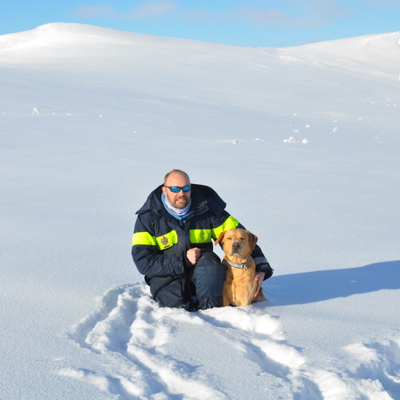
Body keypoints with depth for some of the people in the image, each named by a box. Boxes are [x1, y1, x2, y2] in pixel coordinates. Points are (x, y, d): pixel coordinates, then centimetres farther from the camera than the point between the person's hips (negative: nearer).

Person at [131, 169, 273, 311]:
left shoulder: (207, 209, -1)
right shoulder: (148, 217, -6)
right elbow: (143, 261, -13)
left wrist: (261, 268, -12)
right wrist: (184, 260, -20)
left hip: (202, 274, 1)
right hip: (166, 275, -1)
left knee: (210, 264, -32)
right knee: (174, 301, -31)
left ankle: (209, 309, -14)